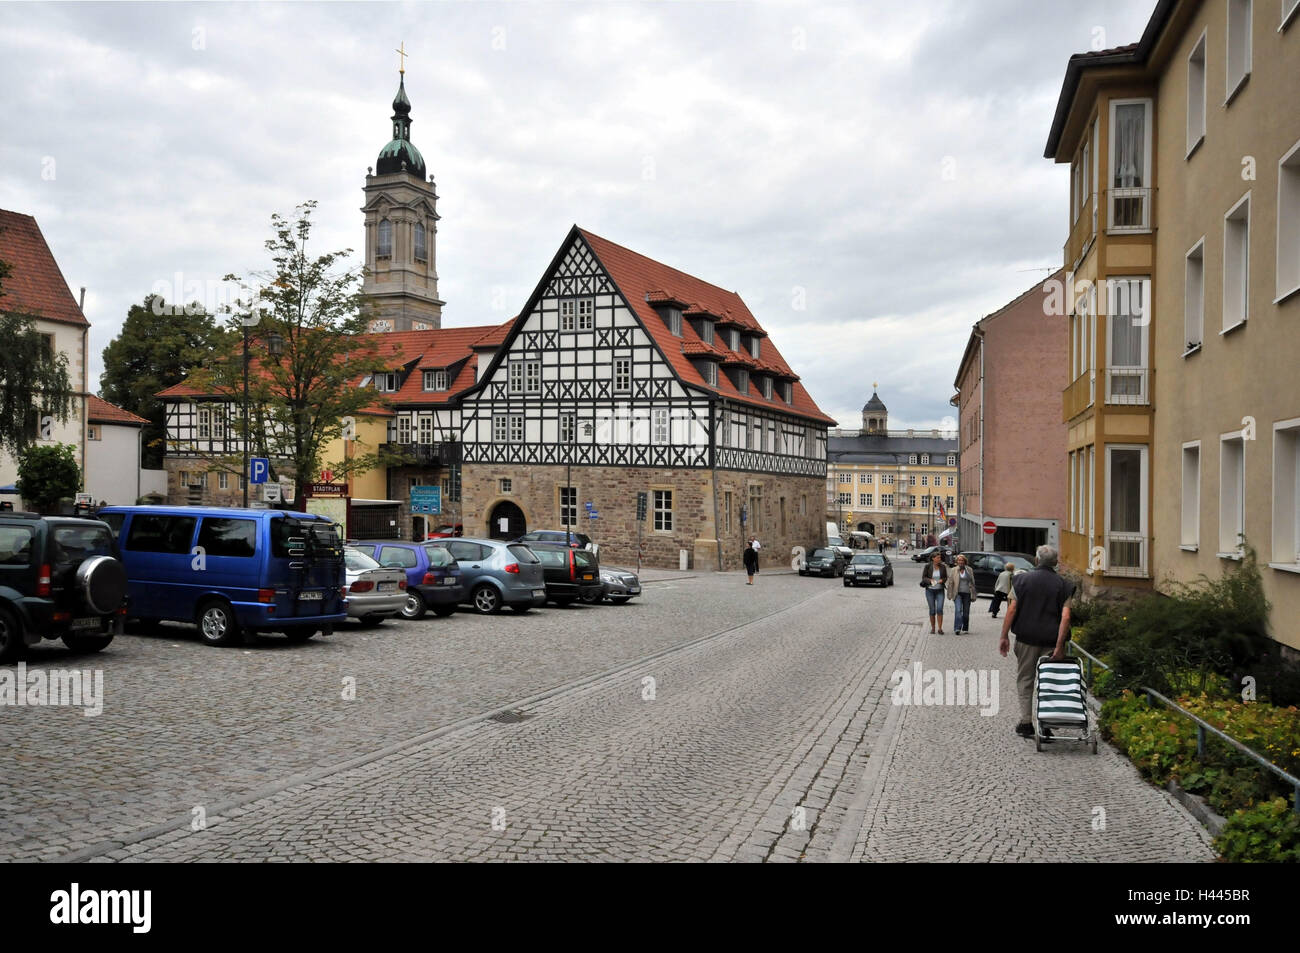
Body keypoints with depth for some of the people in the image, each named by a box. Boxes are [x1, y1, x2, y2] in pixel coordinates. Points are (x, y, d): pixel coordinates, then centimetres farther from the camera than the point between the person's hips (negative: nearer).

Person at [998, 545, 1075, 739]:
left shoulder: (1021, 579, -1)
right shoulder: (1063, 585, 0)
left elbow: (1012, 610, -6)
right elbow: (1065, 617, -10)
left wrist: (1004, 636, -1)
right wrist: (1059, 646, -12)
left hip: (1026, 639, 0)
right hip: (1051, 642, 0)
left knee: (1025, 680, 11)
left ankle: (1026, 722, 9)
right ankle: (1046, 725, 8)